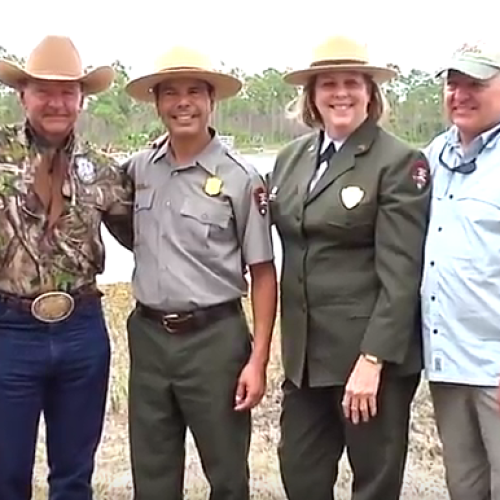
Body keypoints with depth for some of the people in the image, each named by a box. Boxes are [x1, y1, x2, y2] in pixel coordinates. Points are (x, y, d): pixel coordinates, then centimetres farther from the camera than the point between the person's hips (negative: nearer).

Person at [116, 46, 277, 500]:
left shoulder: (240, 178, -9)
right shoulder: (137, 169, 2)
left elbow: (263, 273, -6)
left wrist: (258, 359, -10)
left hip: (214, 338, -3)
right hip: (148, 336, 4)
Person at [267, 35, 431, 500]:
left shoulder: (399, 162, -10)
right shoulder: (290, 157, 8)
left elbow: (401, 271, -15)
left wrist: (373, 358, -19)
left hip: (373, 350, -5)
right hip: (304, 350, 6)